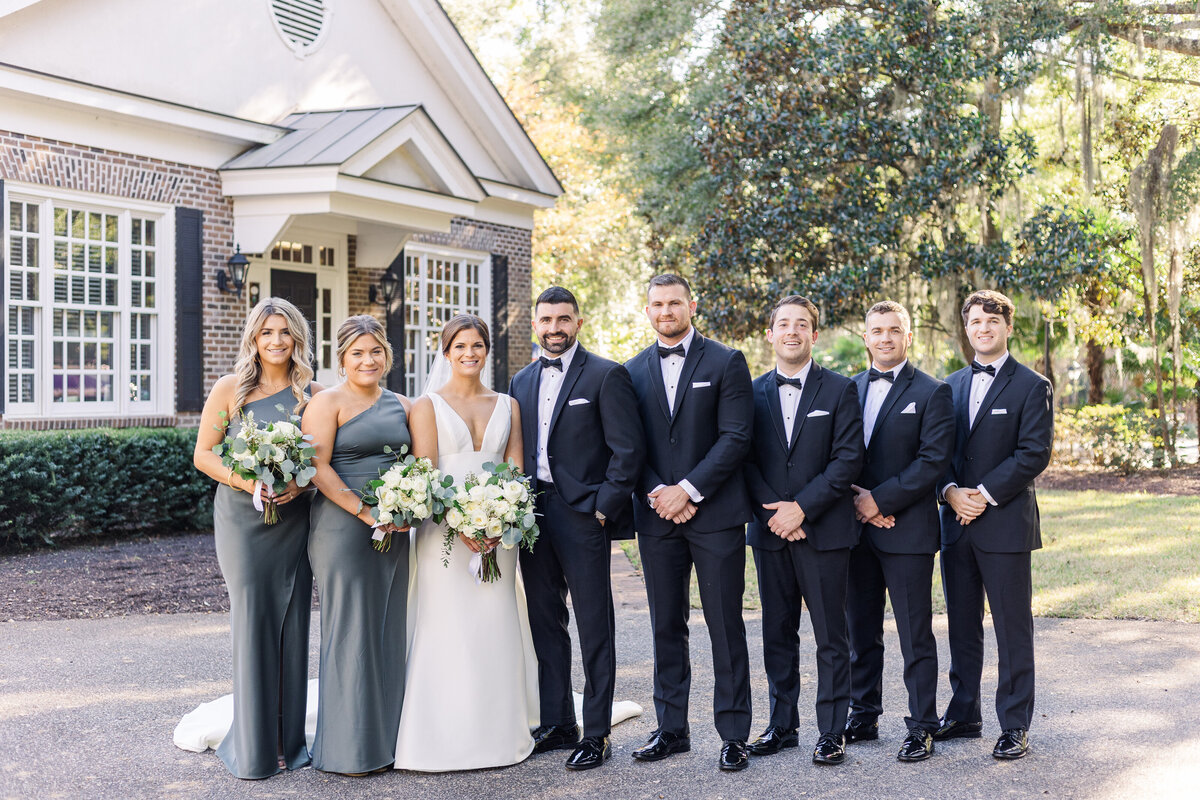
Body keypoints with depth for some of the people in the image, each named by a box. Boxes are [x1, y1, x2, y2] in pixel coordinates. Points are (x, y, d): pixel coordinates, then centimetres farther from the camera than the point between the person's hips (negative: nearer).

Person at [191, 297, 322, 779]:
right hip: (242, 516, -2)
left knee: (293, 621, 4)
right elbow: (203, 454, 2)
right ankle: (253, 746, 6)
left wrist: (301, 483, -10)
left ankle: (290, 739, 15)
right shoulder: (230, 388, 2)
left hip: (294, 517, 2)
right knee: (251, 619, -4)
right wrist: (245, 481, -14)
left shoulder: (313, 393, 7)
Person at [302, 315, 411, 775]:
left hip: (393, 530, 6)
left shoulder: (400, 406, 14)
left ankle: (385, 739, 18)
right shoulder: (329, 402, -4)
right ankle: (349, 748, 6)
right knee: (350, 629, -3)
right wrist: (365, 512, -18)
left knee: (388, 630, 9)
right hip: (343, 528, -6)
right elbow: (319, 467, -12)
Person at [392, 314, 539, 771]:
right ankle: (444, 737, 2)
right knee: (446, 627, -4)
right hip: (444, 527, -3)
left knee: (495, 628, 5)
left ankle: (498, 732, 15)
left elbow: (516, 472, 6)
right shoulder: (428, 404, 2)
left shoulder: (507, 406, 12)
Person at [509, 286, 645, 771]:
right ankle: (557, 724, 21)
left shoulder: (606, 376, -4)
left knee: (594, 628, 0)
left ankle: (596, 733, 7)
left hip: (583, 514, -6)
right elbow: (515, 452, 17)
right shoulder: (522, 381, 15)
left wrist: (603, 507, -13)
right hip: (533, 514, 6)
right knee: (546, 625, 11)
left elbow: (627, 449, -9)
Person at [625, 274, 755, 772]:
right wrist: (656, 493, -8)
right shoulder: (633, 371, 11)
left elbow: (735, 436, -8)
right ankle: (671, 728, 19)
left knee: (726, 627, 0)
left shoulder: (725, 362, 0)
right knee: (666, 627, 9)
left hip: (715, 514, -3)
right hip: (656, 517, 4)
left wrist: (688, 489, -14)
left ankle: (734, 735, 8)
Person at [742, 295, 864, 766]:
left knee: (830, 636, 2)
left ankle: (832, 732, 9)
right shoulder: (752, 392, 9)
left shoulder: (840, 391, 1)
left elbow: (848, 459, -7)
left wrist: (802, 508, -14)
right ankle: (782, 725, 21)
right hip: (770, 532, 3)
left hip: (823, 532, -3)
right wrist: (773, 511, -9)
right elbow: (745, 460, 5)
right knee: (777, 634, 11)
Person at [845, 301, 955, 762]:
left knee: (916, 637, 0)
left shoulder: (931, 393, -3)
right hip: (856, 529, 5)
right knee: (860, 632, 13)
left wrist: (880, 499, -15)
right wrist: (857, 500, -7)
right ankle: (863, 717, 25)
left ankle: (921, 729, 8)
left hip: (907, 531, -5)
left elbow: (933, 461, -11)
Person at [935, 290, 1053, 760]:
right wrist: (951, 492, -7)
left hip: (1005, 523, -5)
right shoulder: (951, 386, 15)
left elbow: (1034, 454, -10)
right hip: (956, 525, 5)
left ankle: (1014, 726, 8)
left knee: (1013, 628, 0)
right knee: (961, 625, 11)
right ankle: (964, 715, 22)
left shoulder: (1032, 387, -2)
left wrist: (984, 494, -15)